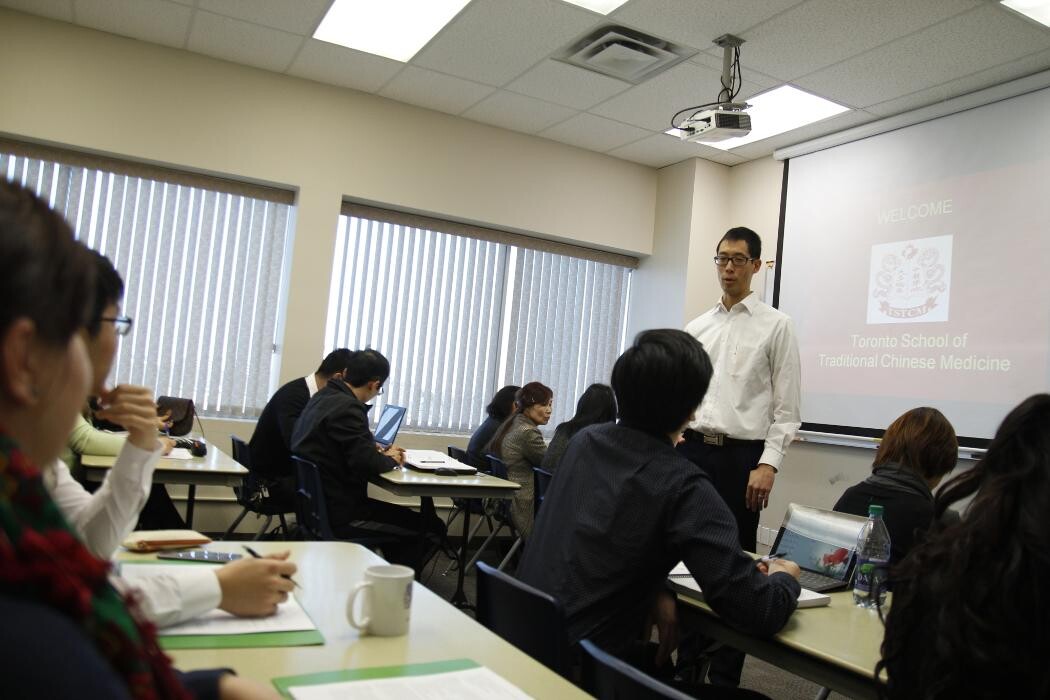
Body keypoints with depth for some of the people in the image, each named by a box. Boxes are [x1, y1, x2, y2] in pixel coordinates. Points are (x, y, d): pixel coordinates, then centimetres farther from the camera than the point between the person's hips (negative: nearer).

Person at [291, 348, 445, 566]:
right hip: (340, 514, -10)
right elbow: (366, 463, -25)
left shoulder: (321, 398, 10)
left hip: (317, 503, 11)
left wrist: (374, 450, 10)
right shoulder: (348, 408, -20)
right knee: (432, 528, -8)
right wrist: (390, 459, -4)